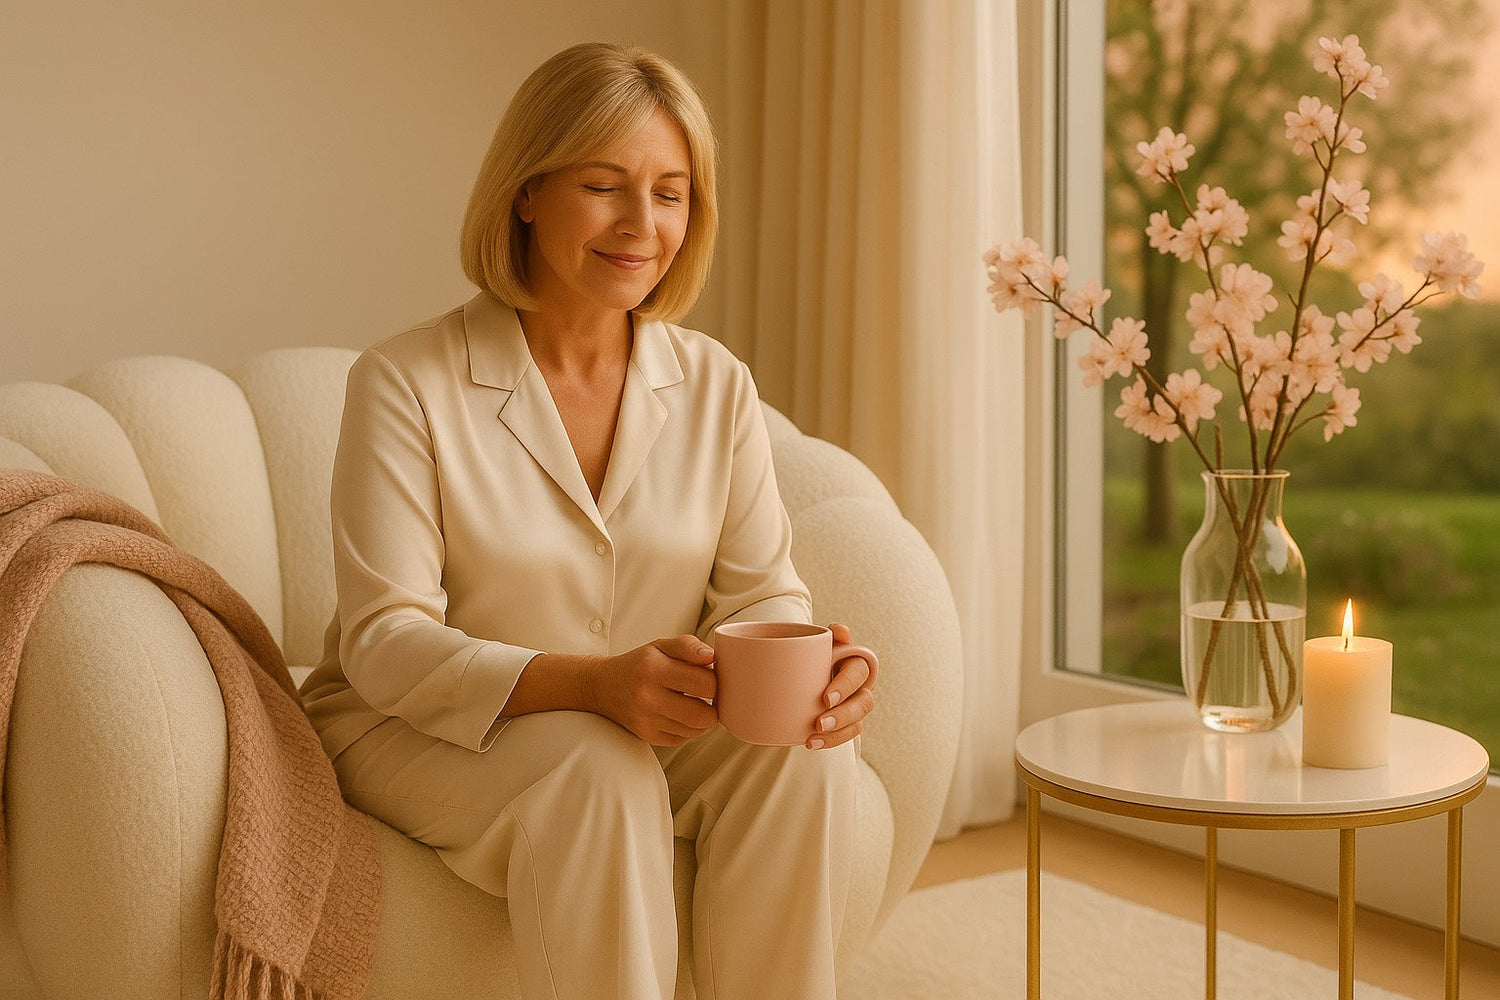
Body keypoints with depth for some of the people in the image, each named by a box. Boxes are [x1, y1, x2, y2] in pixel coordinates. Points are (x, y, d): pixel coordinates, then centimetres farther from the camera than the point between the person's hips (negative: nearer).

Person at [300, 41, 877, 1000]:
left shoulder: (717, 383, 0)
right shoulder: (406, 383, -13)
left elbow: (760, 591, -2)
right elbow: (385, 642, -18)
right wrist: (590, 683, -35)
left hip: (650, 730, 4)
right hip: (417, 732, -3)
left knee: (803, 752, -24)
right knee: (599, 773, -34)